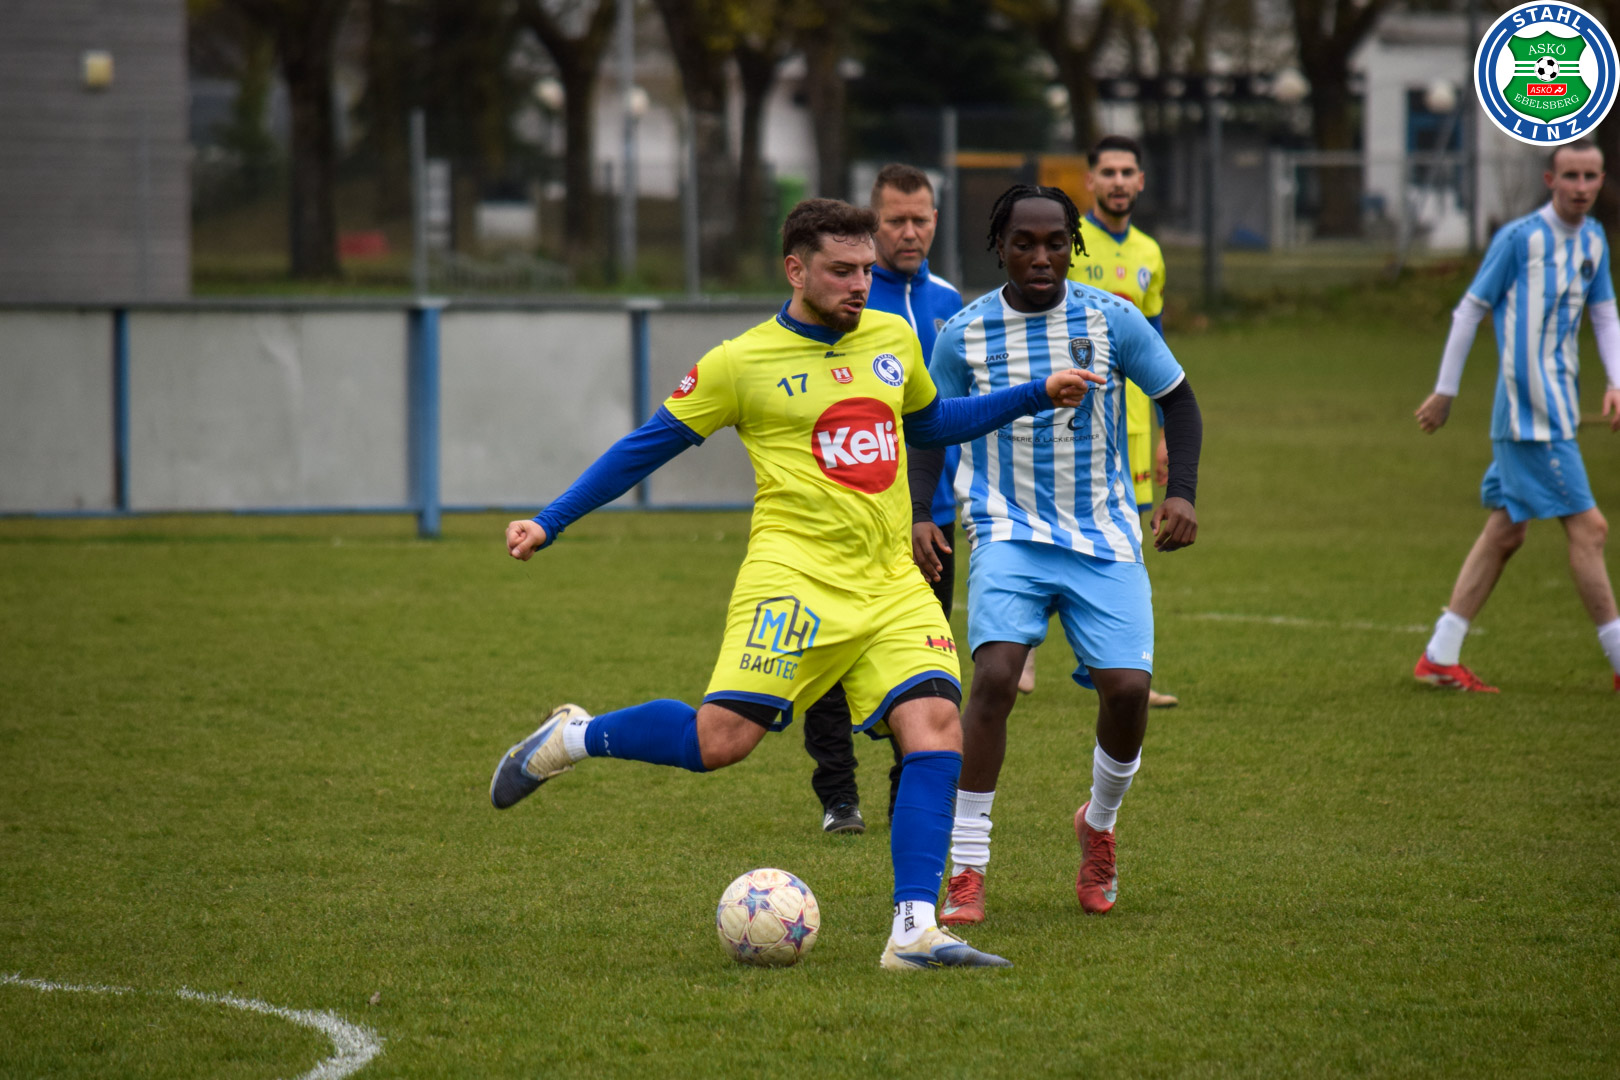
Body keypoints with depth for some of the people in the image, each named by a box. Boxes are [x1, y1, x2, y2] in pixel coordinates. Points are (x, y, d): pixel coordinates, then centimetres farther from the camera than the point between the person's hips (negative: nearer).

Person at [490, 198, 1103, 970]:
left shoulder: (893, 338, 15)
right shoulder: (742, 362, -1)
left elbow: (929, 424, 34)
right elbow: (648, 447, 6)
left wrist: (1038, 397, 27)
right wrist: (548, 524, 3)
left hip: (891, 583, 5)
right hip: (795, 576, -5)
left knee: (936, 725, -15)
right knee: (721, 739, -16)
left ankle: (915, 931, -16)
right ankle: (568, 739, 10)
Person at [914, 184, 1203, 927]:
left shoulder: (1112, 321, -3)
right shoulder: (965, 334, -2)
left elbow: (1179, 402, 9)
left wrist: (1180, 493, -5)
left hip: (1104, 537, 1)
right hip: (1010, 534, -1)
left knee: (1127, 687, -12)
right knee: (994, 676, -23)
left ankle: (1099, 823, 22)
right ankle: (966, 873, -17)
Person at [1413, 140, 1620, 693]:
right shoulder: (1519, 238, -10)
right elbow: (1469, 310, -4)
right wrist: (1445, 392, -1)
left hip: (1558, 407, 8)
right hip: (1530, 409, -8)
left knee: (1505, 531, 10)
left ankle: (1440, 657, 15)